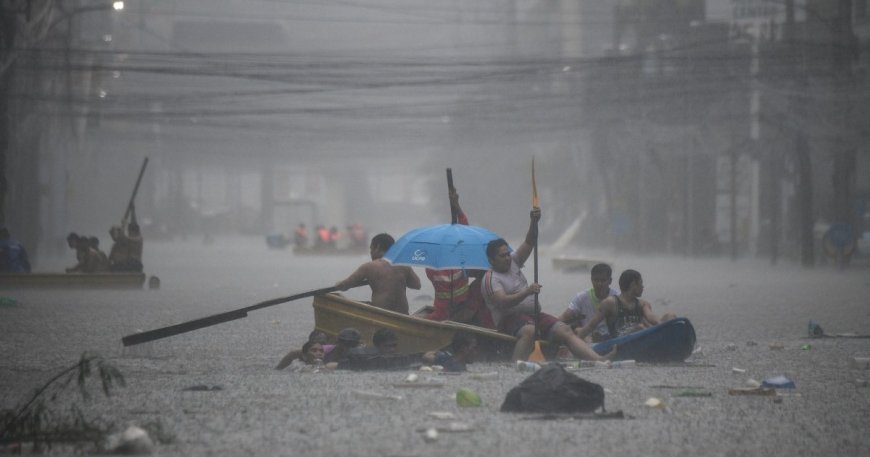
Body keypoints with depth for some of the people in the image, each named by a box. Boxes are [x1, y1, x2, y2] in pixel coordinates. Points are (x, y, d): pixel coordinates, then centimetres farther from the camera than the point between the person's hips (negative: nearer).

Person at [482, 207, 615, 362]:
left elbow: (529, 243, 8)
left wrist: (534, 222, -10)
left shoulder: (513, 262, 15)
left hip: (533, 314, 8)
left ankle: (598, 359, -20)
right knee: (529, 331, -40)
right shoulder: (490, 279, -8)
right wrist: (527, 292, -34)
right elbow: (503, 302, -24)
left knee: (565, 331, -9)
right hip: (510, 319, -8)